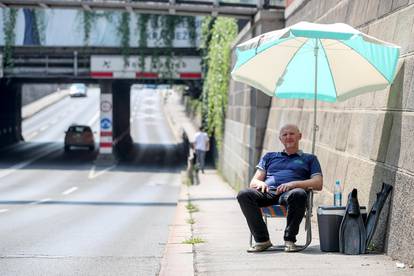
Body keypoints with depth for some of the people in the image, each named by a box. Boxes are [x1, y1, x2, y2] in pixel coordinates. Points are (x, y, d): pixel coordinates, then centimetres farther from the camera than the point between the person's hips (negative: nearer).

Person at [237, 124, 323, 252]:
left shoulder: (309, 159, 26)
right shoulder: (270, 157, 33)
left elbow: (318, 184, 9)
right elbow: (253, 182, 23)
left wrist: (293, 184, -8)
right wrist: (260, 183, -4)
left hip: (290, 193, -2)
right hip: (268, 192, 2)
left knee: (299, 194, -40)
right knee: (244, 194, -30)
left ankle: (289, 239, -30)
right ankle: (262, 239, -28)